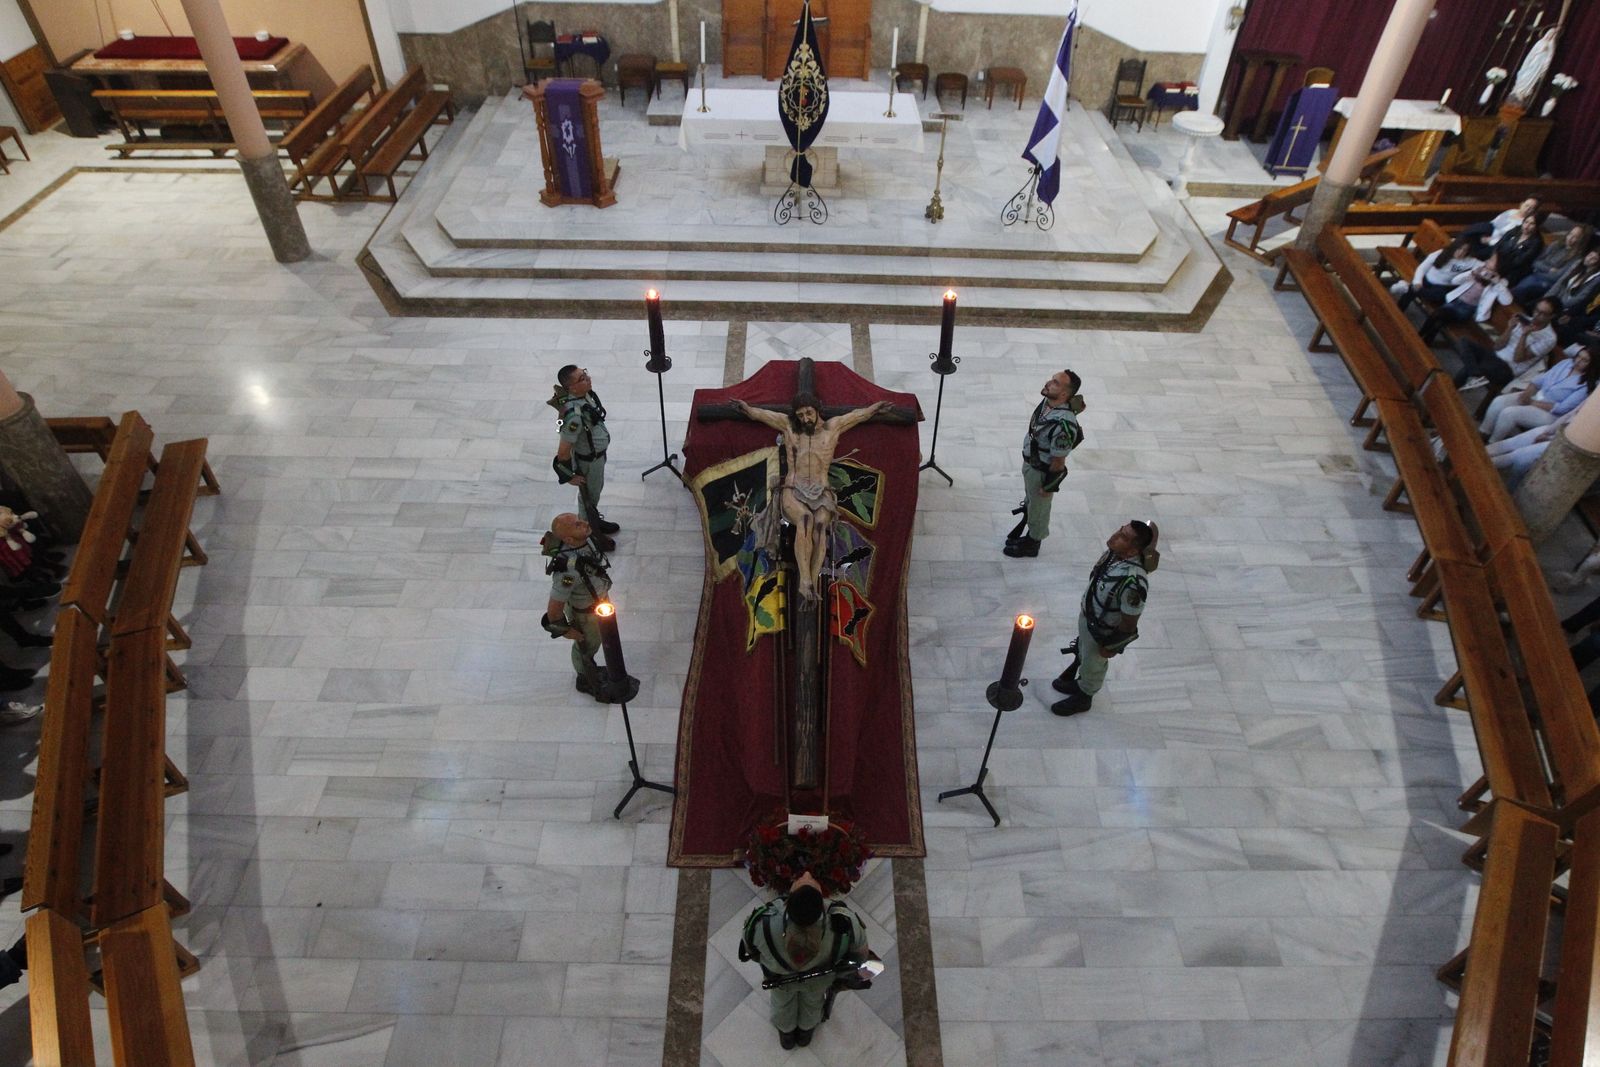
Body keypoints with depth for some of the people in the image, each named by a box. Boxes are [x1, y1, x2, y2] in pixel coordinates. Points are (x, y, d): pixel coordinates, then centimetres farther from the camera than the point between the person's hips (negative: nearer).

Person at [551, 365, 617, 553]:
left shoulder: (585, 393, -14)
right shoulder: (575, 416, -40)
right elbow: (563, 451, -31)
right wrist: (570, 475, -17)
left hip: (597, 453, 8)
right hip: (587, 461, -8)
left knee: (596, 490, 30)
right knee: (588, 497, 16)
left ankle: (595, 521, 55)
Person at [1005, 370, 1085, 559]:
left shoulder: (1063, 424, -38)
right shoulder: (1047, 402, -12)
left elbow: (1058, 462, -27)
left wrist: (1049, 486, -15)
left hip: (1042, 472, -8)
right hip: (1029, 463, 8)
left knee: (1038, 509, 17)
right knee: (1030, 503, 28)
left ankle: (1031, 545, 40)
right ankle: (1028, 535, 51)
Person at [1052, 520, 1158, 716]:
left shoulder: (1133, 581, -41)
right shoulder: (1113, 551, -19)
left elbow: (1129, 624, -27)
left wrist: (1110, 646, -13)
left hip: (1102, 631, -6)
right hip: (1086, 615, 7)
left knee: (1093, 665, 21)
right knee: (1082, 654, 31)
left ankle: (1082, 698, 49)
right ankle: (1079, 682, 58)